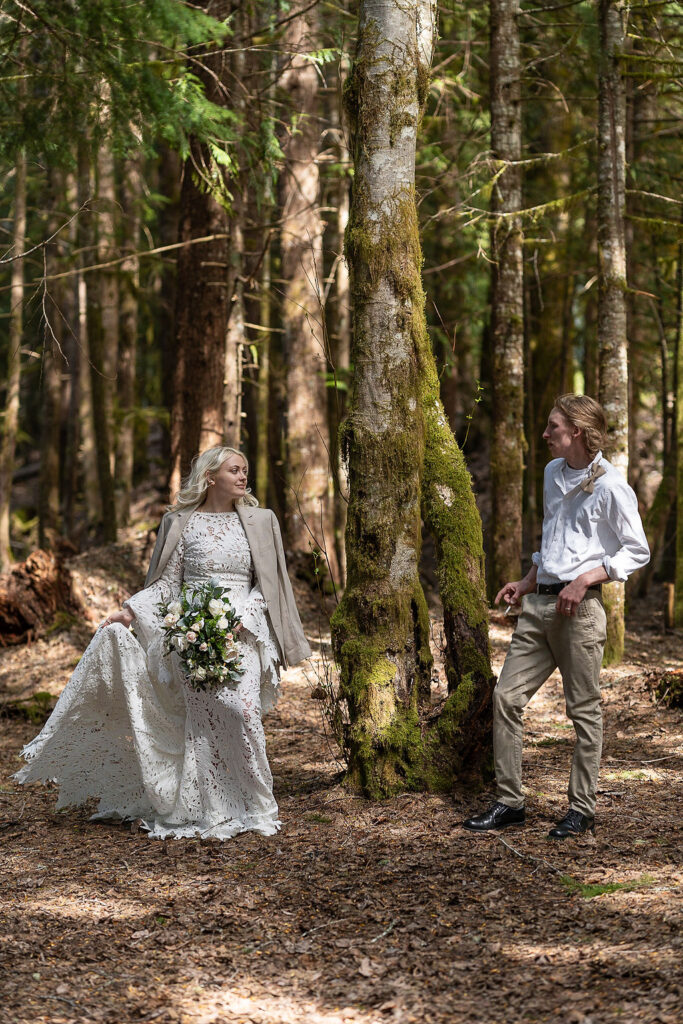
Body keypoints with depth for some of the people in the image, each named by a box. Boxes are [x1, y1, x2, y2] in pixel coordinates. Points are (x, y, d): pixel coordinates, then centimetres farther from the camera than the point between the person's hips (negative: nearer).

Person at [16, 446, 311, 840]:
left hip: (242, 632, 0)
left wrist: (239, 618, -8)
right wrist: (130, 611, -5)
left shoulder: (260, 521, 11)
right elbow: (168, 583, 9)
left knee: (240, 708, -18)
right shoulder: (181, 523, 10)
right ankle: (208, 812, 0)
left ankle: (251, 808, -7)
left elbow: (266, 584, 8)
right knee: (202, 716, -8)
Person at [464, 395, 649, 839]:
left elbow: (638, 552, -8)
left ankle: (583, 808, 11)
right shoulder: (553, 473, 14)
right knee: (506, 696, 1)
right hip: (539, 603, 8)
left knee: (584, 708, 1)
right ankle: (509, 802, 8)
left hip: (580, 606, -7)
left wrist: (586, 578, -17)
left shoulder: (611, 486, -10)